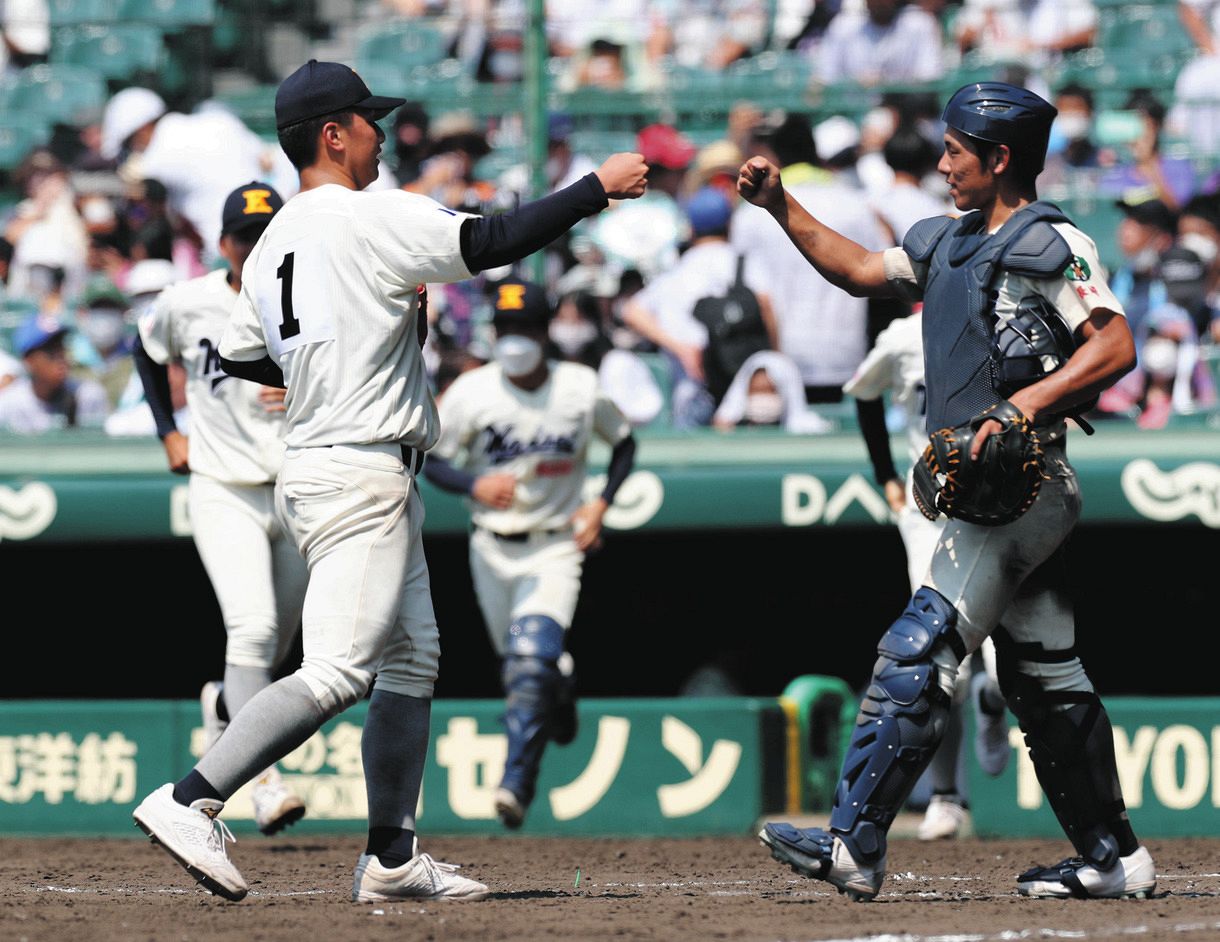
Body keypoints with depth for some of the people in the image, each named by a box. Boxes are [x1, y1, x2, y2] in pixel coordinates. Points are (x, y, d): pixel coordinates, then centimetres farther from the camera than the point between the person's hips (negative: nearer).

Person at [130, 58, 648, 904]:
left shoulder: (274, 244, 12)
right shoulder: (374, 218, -13)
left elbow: (238, 357, 18)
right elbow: (493, 241, -17)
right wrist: (598, 188, -7)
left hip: (316, 470, 10)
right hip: (361, 476, -10)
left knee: (413, 659, 15)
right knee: (336, 671, -16)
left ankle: (392, 858, 17)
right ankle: (189, 802, -22)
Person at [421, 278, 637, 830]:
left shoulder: (581, 390, -7)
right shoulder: (471, 392, -9)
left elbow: (624, 442, 10)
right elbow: (427, 457, -3)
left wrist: (601, 503, -4)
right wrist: (475, 484, -23)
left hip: (556, 548, -2)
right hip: (492, 550, 2)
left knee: (532, 661, -21)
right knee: (517, 666, 15)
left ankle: (516, 784, -23)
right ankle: (560, 686, 51)